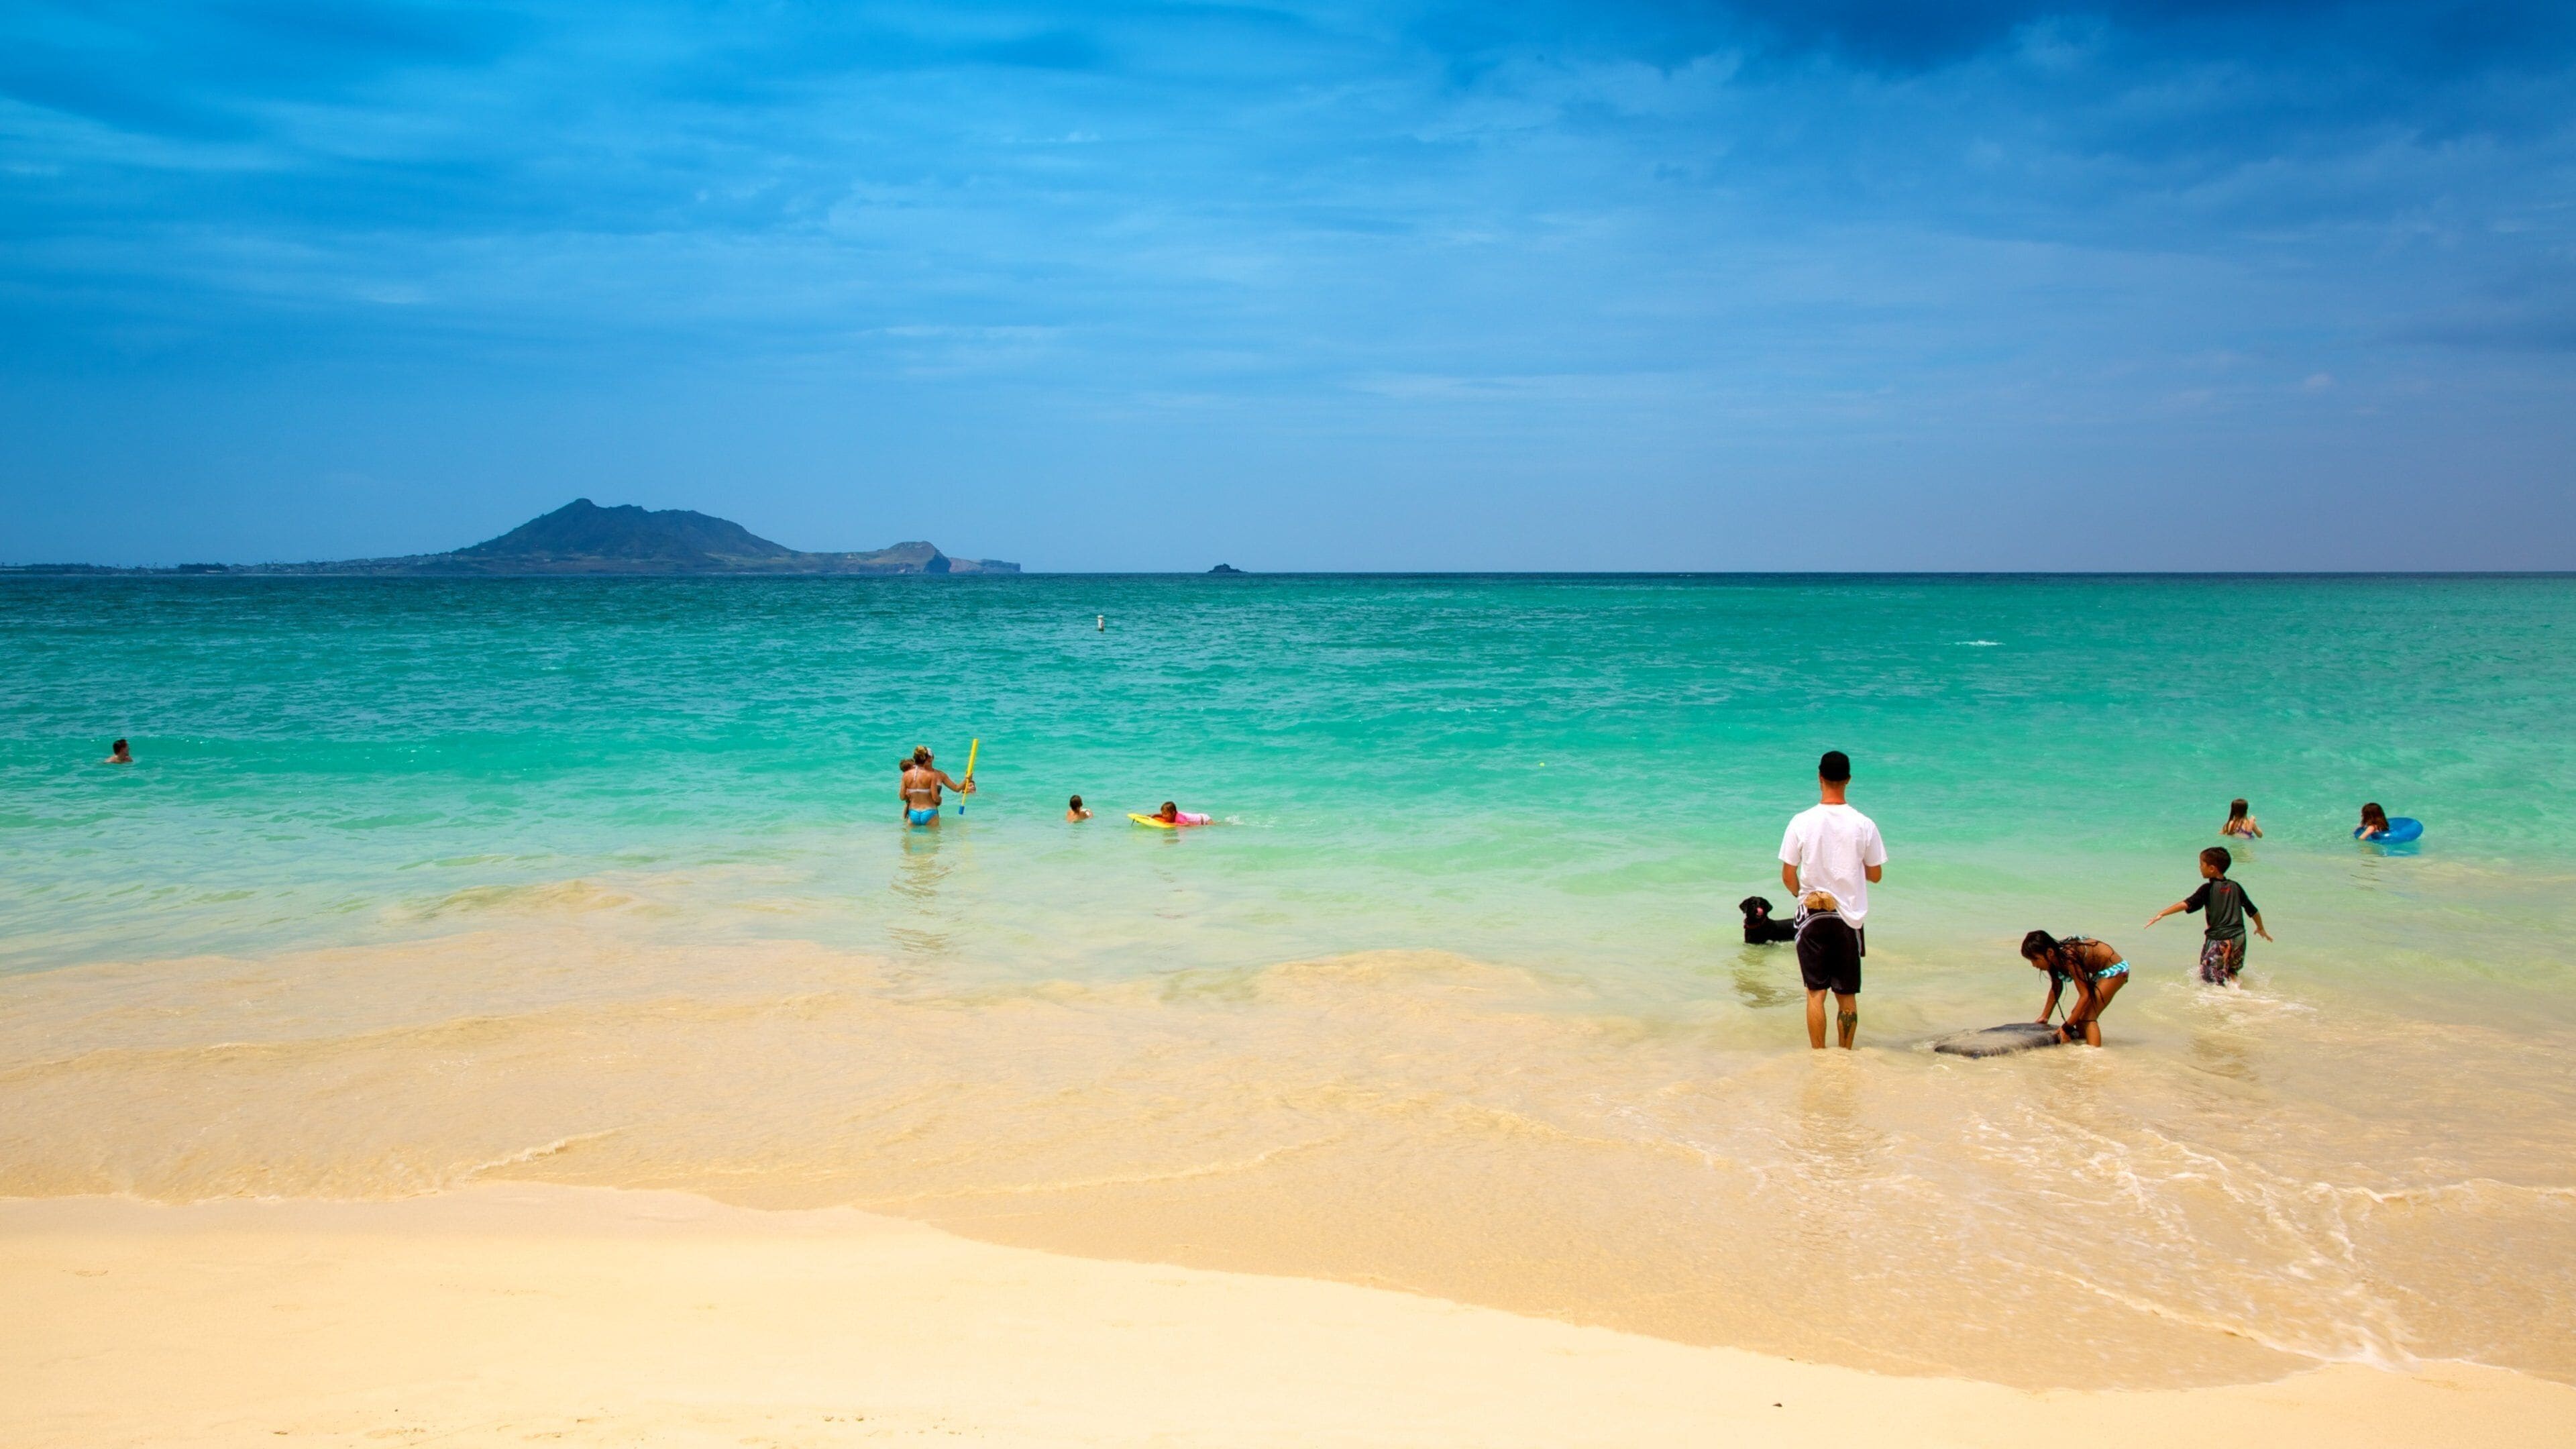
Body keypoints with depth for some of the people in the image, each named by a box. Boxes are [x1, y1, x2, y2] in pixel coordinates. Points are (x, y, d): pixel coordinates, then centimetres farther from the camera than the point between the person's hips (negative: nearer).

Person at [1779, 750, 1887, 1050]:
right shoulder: (1864, 825, -7)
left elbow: (1788, 876, -5)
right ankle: (1846, 1057, 15)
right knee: (1847, 996, 10)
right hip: (1850, 917, 1)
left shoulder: (1802, 822, -10)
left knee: (1816, 992, 5)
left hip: (1812, 916, -1)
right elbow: (1875, 876, 3)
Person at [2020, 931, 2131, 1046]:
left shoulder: (2069, 957, -34)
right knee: (2078, 1015, 8)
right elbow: (2056, 988, 8)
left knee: (2088, 1017, -19)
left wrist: (2066, 1028, -28)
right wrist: (2045, 1017, 8)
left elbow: (2085, 995, -30)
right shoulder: (2053, 958, -9)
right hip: (2098, 972, 9)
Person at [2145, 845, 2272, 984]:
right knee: (2230, 971, 24)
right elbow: (2253, 910, 16)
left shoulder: (2208, 889, -8)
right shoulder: (2235, 887, 8)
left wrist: (2162, 914, -19)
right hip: (2238, 937, 6)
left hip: (2218, 939, -6)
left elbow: (2186, 904, -18)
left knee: (2208, 974, 2)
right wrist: (2261, 928, 32)